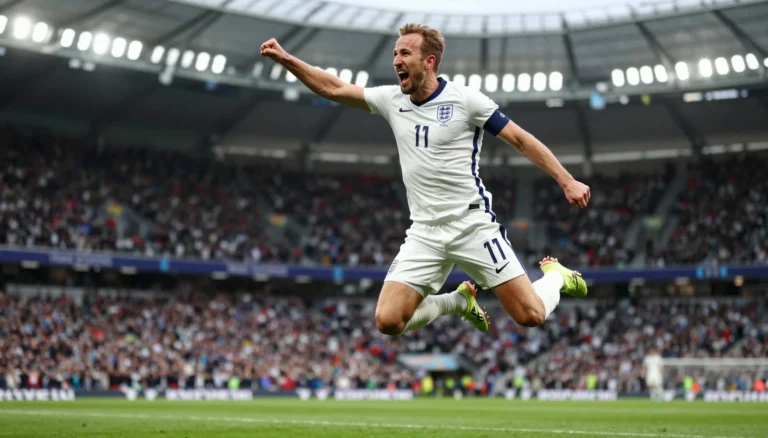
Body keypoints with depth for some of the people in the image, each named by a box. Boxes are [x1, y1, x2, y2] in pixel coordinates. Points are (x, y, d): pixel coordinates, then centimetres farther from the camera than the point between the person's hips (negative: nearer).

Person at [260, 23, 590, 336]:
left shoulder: (466, 100, -7)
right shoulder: (391, 100, 7)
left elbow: (522, 140, -2)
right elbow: (332, 88, 12)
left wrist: (567, 181, -7)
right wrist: (285, 58, 4)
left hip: (473, 225, -4)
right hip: (424, 234, 4)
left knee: (531, 316, -12)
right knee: (388, 321, -11)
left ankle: (555, 275, 25)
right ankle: (460, 301, 18)